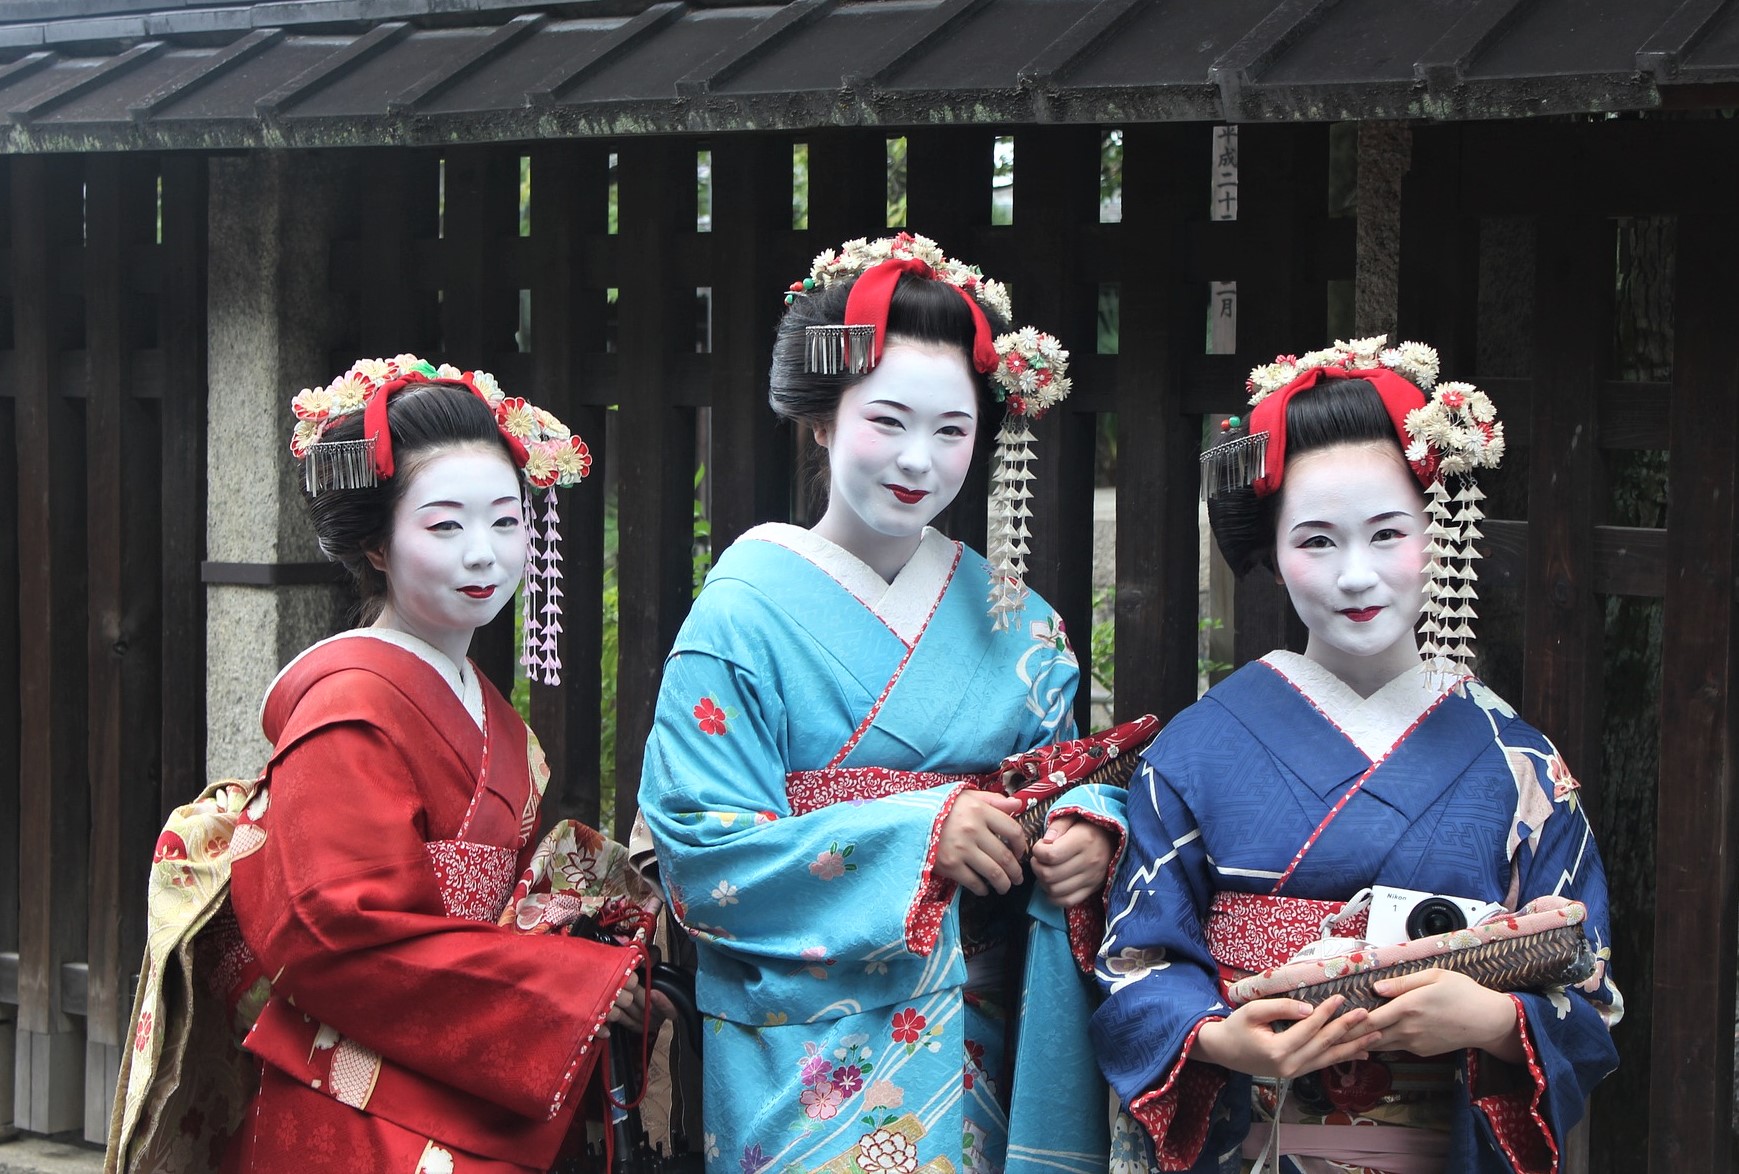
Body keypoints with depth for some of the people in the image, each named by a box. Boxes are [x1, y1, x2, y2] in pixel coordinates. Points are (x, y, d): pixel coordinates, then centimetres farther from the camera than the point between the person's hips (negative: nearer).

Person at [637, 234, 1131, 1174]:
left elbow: (1070, 777, 10)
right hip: (815, 1052, -4)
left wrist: (1090, 831, -15)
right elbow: (700, 848, -14)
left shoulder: (1014, 619, 9)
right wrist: (922, 835, -22)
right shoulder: (749, 610, -7)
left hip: (988, 1044, 4)